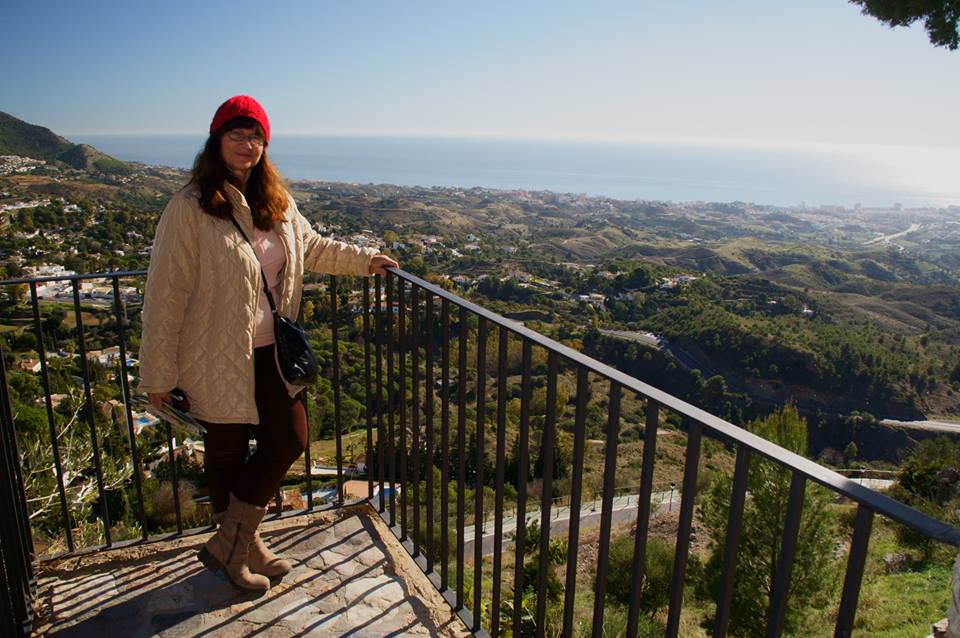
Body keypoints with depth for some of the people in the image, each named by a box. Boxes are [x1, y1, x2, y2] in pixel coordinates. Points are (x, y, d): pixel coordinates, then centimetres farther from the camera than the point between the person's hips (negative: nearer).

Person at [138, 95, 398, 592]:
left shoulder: (276, 203, 3)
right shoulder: (190, 209, -16)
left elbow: (311, 248, 22)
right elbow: (165, 296, -15)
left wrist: (364, 259, 14)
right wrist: (158, 375, -13)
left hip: (269, 354, 7)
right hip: (218, 362, -6)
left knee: (289, 441, 12)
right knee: (228, 455, 12)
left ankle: (231, 541, 32)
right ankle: (239, 546, 37)